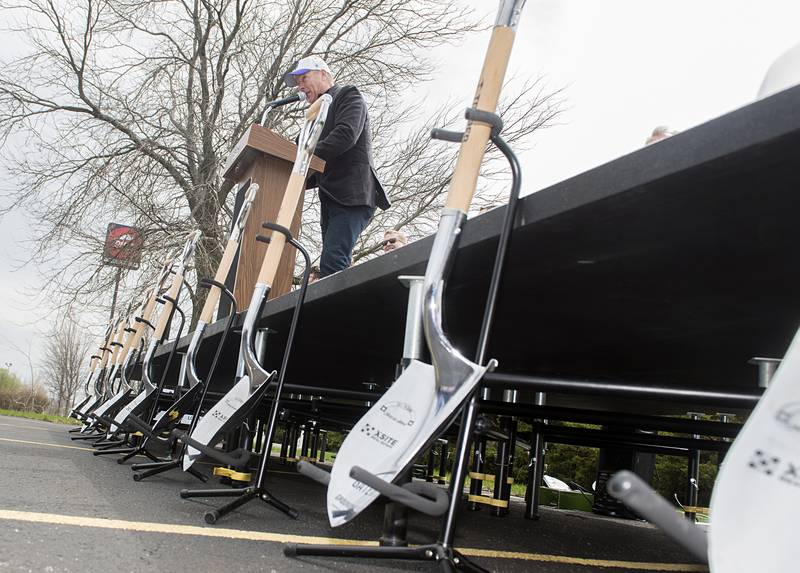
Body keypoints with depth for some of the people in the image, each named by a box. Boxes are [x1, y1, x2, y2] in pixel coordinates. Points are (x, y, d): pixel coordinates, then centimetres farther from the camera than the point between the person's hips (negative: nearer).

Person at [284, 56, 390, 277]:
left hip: (353, 195, -9)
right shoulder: (321, 114, 31)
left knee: (332, 262, -22)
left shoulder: (348, 95, 8)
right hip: (331, 200, 9)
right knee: (337, 268, 1)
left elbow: (346, 135, -14)